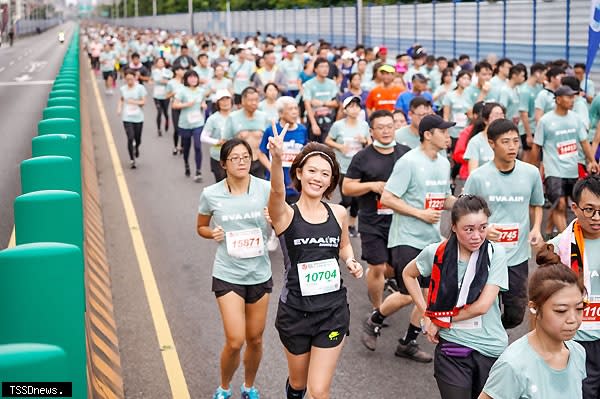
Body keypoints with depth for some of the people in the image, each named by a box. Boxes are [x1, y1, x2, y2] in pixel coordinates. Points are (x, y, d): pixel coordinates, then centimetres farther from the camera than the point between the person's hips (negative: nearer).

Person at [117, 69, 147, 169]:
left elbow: (143, 102, -4)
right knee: (130, 138, -11)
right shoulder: (123, 89, 2)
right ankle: (132, 159, 2)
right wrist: (119, 108, 1)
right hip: (127, 118, 0)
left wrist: (134, 102, -18)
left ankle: (136, 147, 47)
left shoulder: (140, 88, -6)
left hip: (138, 117, 0)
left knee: (138, 139, 9)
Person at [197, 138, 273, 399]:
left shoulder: (264, 189, -8)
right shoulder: (211, 194, -8)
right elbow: (201, 227, 8)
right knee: (235, 341, -7)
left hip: (260, 273, 2)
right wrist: (213, 234, -13)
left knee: (255, 339, 13)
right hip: (228, 275, -2)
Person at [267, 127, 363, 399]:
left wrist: (350, 261, -3)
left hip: (333, 310, 1)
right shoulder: (286, 214, -10)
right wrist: (276, 159, -55)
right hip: (295, 310, -1)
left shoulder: (338, 213, 0)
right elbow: (277, 191, -34)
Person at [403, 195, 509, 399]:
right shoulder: (437, 252, -6)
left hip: (491, 350, 1)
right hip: (452, 348, -1)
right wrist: (426, 313, 5)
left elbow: (482, 305, -15)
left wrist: (441, 319, -8)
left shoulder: (495, 253, -9)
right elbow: (408, 274, 13)